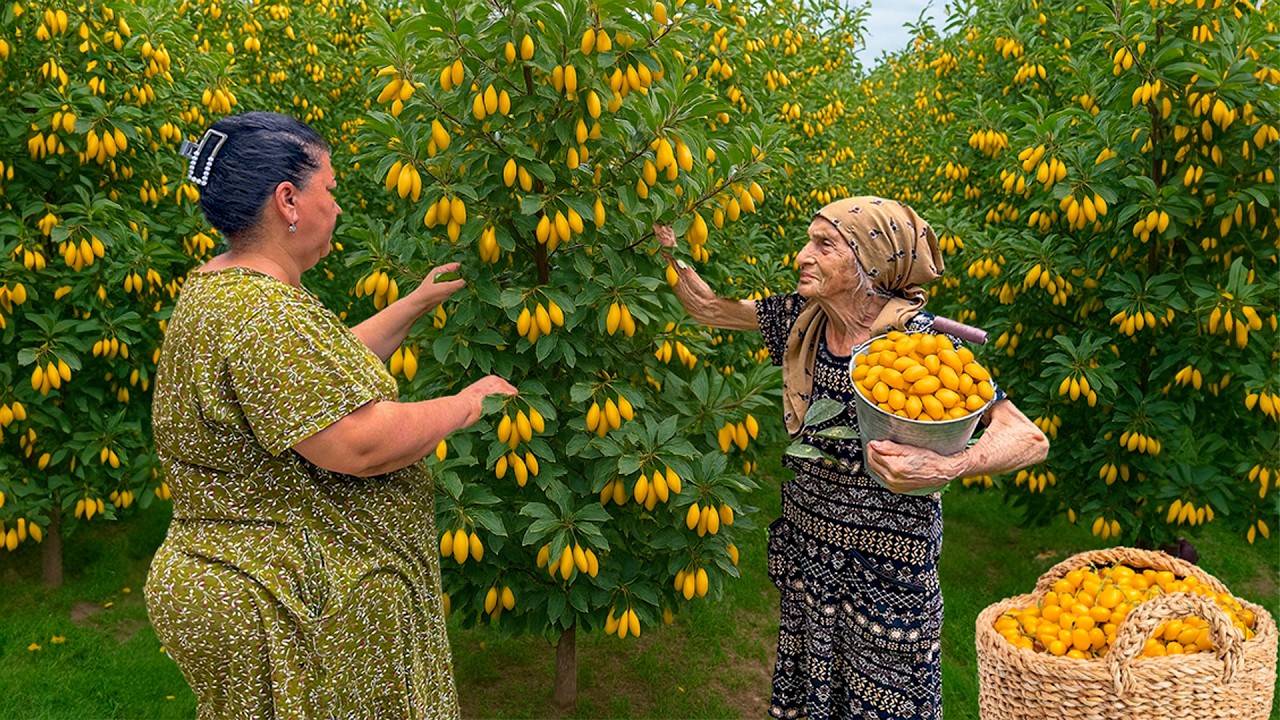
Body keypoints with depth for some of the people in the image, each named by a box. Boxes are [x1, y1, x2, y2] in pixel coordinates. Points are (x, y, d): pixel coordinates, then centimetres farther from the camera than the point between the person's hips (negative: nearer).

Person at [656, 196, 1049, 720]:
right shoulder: (802, 319, -4)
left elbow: (1029, 439, -25)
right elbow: (707, 308, 8)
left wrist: (942, 469, -41)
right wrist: (669, 247, -4)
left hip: (888, 562, -5)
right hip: (805, 541, 5)